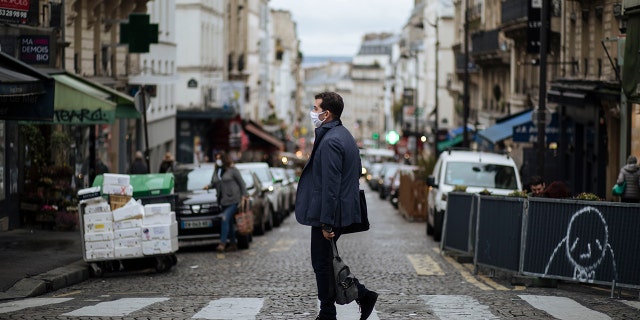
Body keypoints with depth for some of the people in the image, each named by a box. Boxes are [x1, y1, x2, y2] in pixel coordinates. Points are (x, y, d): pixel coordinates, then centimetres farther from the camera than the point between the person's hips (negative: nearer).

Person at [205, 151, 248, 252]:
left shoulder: (232, 170, -5)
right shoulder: (216, 171, 13)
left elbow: (241, 183, -3)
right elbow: (214, 183, 22)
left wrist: (244, 195, -9)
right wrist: (208, 186, 1)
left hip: (233, 199, -7)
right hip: (223, 200, 7)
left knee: (225, 219, -19)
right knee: (229, 222, 11)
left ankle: (222, 243, -21)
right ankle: (233, 244, 18)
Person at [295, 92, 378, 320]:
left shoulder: (330, 141, -19)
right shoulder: (345, 135, 12)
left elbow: (330, 185, -23)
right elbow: (356, 174, 19)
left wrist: (326, 223, -22)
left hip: (328, 215, -10)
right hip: (345, 211, 10)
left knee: (322, 264, 1)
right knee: (325, 262, 17)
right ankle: (363, 295, 15)